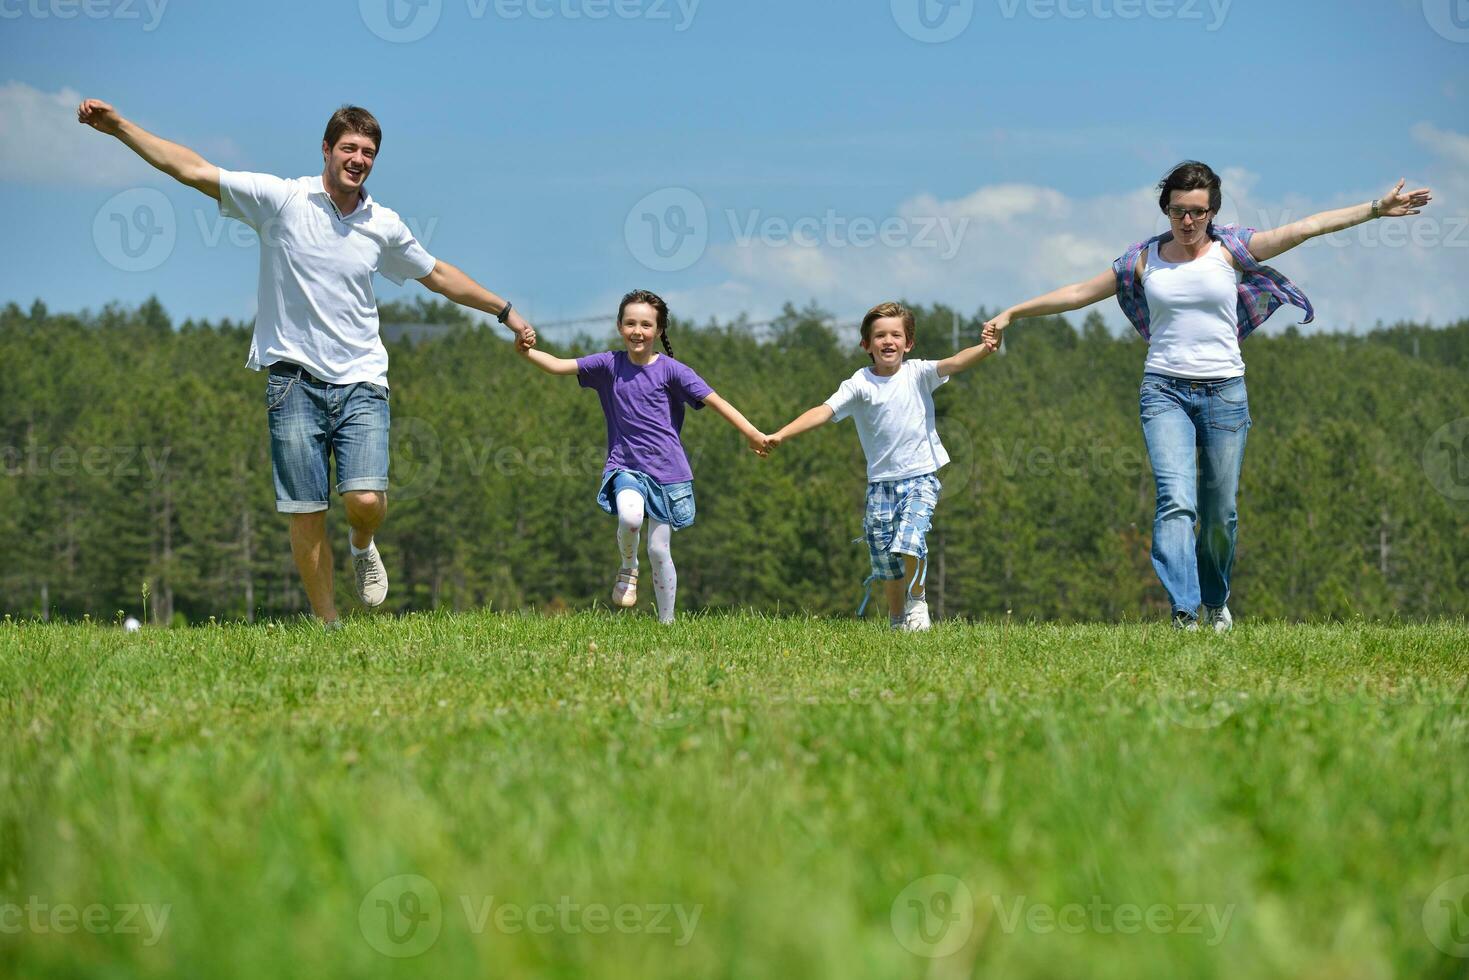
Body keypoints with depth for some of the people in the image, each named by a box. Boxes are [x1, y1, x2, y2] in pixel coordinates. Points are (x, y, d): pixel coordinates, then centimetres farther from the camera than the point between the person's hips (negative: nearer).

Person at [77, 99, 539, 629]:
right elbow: (192, 169, -5)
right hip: (295, 381, -2)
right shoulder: (280, 199, -2)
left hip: (361, 383, 2)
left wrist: (504, 310, 29)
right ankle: (328, 625, 10)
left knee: (366, 500, -16)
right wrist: (118, 125, -12)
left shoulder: (384, 225, 8)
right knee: (305, 515, -4)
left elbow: (438, 275, 24)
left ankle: (363, 548, 19)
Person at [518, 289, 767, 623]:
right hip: (625, 467, 1)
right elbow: (558, 365, -1)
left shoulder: (670, 370, -4)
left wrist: (751, 432, -19)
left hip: (666, 471, -1)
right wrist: (526, 352, -20)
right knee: (630, 517, -31)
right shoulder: (609, 364, 3)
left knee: (659, 550, 0)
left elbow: (714, 400, -8)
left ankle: (667, 622, 15)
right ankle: (628, 570, 1)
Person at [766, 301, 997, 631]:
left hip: (920, 477, -2)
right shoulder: (859, 385, -2)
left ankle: (917, 600, 5)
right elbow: (824, 412, -10)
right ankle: (896, 621, 27)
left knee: (909, 542, -22)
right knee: (886, 561, 5)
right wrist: (780, 435, -23)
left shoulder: (918, 374, -3)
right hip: (881, 483, 2)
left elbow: (954, 363, -19)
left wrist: (984, 349, -40)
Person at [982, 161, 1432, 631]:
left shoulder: (1230, 249, 4)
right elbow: (1079, 292, 14)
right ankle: (1184, 613, -27)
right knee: (1176, 501, -18)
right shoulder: (1145, 259, 6)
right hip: (1165, 392, 0)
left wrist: (1376, 208, -4)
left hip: (1224, 393, 0)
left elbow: (1306, 227, -1)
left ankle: (1215, 601, 30)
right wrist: (1012, 314, 15)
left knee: (1220, 513, 4)